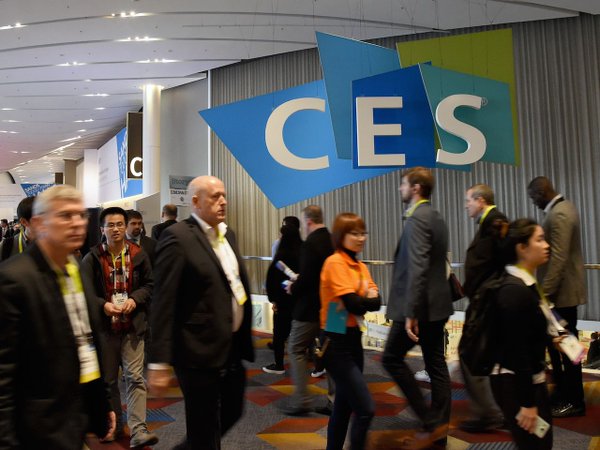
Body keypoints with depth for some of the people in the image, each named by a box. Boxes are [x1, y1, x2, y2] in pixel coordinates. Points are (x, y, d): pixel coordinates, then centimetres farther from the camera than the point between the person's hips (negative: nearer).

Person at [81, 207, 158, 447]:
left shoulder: (138, 255, -1)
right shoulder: (92, 258, -4)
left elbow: (149, 285, 5)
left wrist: (134, 299, -12)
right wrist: (103, 305, -19)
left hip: (132, 326, 0)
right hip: (104, 327, 1)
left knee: (135, 377, -5)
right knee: (108, 379, 15)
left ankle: (138, 430, -3)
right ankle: (113, 425, 31)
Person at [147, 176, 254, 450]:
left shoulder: (227, 233, 9)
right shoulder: (177, 237, -16)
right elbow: (163, 304, -18)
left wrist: (244, 335, 15)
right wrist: (159, 362, -19)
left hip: (233, 347, 8)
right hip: (201, 351, -8)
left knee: (232, 413, 23)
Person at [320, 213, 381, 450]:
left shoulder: (361, 266, 11)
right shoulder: (335, 263, -15)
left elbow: (376, 301, 2)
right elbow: (353, 304, -22)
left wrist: (363, 300, -17)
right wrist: (368, 300, -3)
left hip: (354, 340, 8)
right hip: (337, 343, -8)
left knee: (344, 406, 17)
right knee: (365, 409, -9)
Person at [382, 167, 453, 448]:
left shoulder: (417, 218, -17)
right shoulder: (436, 218, 13)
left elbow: (417, 269, -25)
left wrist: (410, 313, -26)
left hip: (419, 306, -9)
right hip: (437, 304, 9)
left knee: (392, 359, 4)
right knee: (436, 365, 12)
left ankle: (431, 421, 6)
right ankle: (439, 427, 22)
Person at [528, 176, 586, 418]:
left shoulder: (558, 215, -21)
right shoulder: (563, 207, 11)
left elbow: (558, 259, -26)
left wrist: (544, 293, -23)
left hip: (562, 291, -10)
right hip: (563, 289, 10)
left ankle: (574, 401, 15)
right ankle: (562, 393, 30)